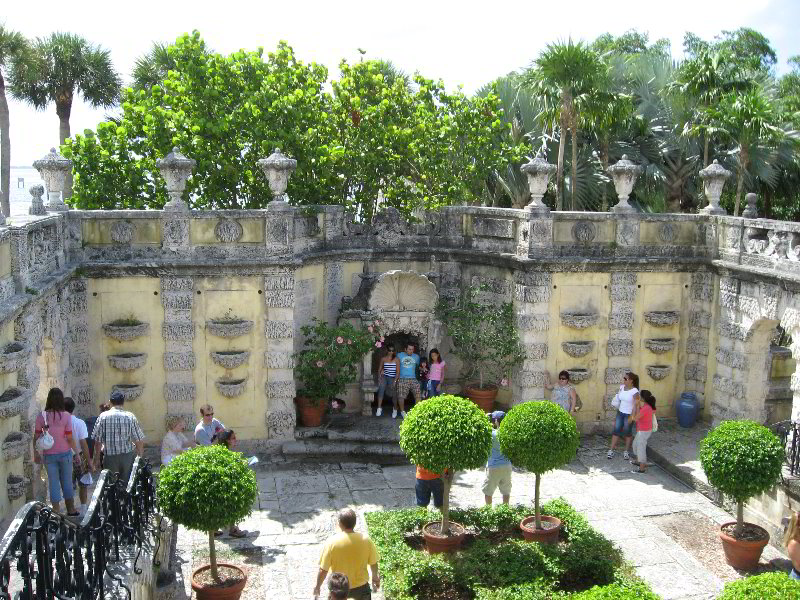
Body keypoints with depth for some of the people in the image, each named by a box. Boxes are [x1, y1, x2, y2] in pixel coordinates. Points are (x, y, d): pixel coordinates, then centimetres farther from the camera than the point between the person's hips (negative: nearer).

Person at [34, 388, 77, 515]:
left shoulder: (41, 416, -9)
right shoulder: (66, 416, -12)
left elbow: (36, 437, -4)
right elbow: (69, 438, -10)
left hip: (49, 455, 0)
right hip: (65, 453, 0)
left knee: (53, 483, 10)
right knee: (67, 482, 15)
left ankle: (56, 512, 12)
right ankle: (71, 510, 26)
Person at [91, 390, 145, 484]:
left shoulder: (103, 416, -6)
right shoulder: (130, 417, -5)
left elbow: (97, 440, -4)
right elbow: (139, 440, -4)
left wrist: (97, 459, 7)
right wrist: (139, 457, 9)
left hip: (110, 456, 0)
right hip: (127, 455, 0)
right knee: (127, 483, 11)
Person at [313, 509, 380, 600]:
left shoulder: (332, 542, -24)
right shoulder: (366, 540, -18)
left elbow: (323, 570, -17)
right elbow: (373, 563, -4)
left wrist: (317, 586, 0)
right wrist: (375, 577, 16)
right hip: (360, 586, 1)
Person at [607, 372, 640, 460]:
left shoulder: (634, 391, -20)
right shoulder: (622, 387, -2)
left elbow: (636, 405, -18)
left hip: (629, 414, -5)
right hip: (620, 413, 5)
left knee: (627, 432, 8)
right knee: (616, 430, 7)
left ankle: (626, 451, 24)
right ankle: (611, 450, 12)